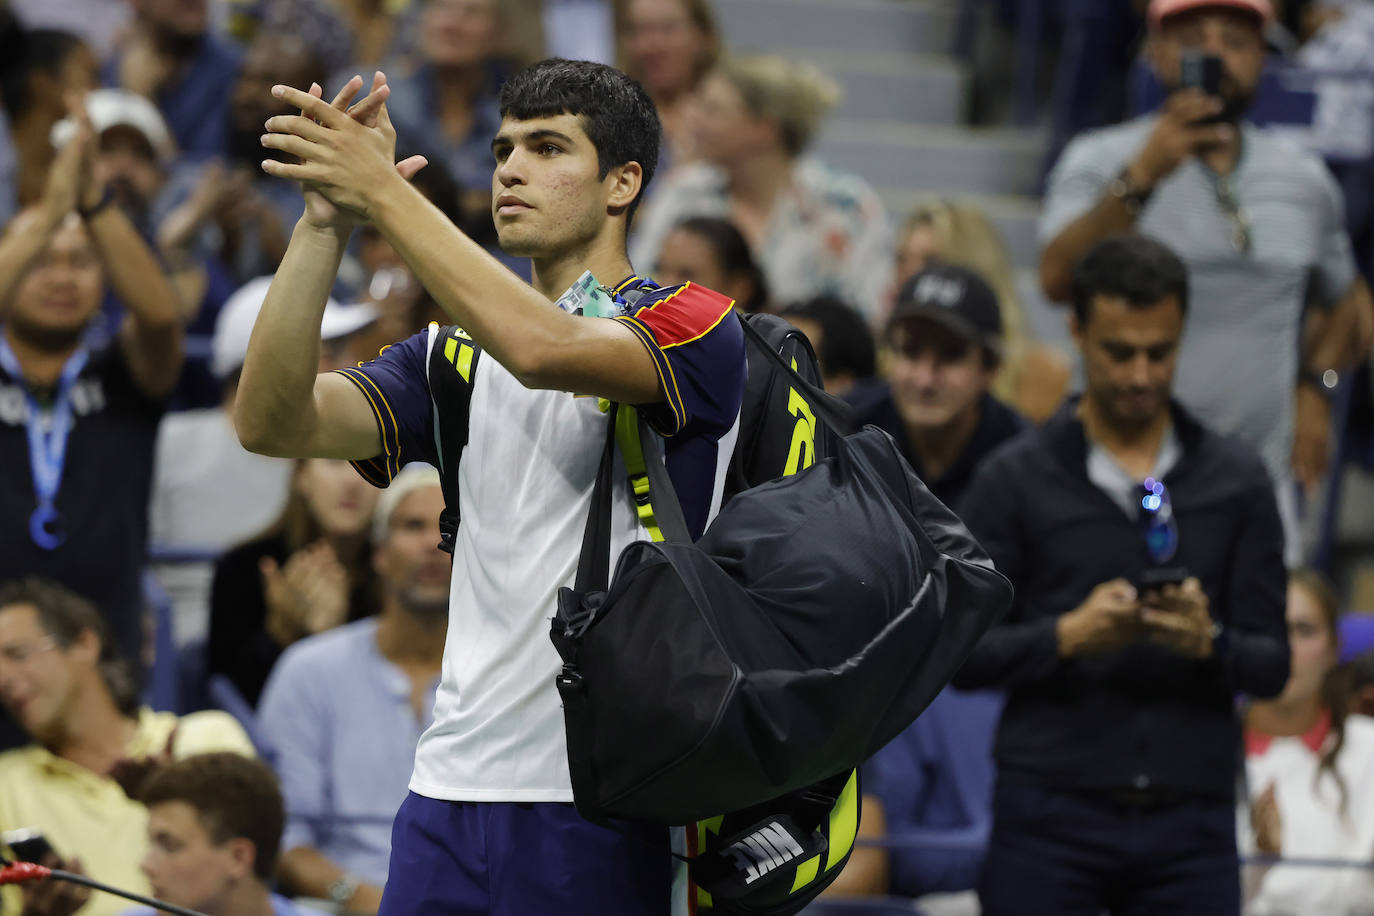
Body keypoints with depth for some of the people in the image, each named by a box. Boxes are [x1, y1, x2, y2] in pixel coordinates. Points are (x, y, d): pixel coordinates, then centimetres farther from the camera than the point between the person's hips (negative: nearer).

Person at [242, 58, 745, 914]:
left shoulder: (696, 327, -1)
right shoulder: (458, 354, 16)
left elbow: (546, 351, -22)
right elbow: (274, 422, 2)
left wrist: (386, 193, -21)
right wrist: (326, 223, -9)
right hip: (451, 786, 5)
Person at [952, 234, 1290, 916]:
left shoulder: (1236, 480, 8)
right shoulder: (1015, 480, 3)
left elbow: (1271, 666, 7)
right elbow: (965, 655, 1)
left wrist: (1208, 642, -15)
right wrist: (1070, 635, -16)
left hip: (1190, 816, 2)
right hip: (1050, 815, -2)